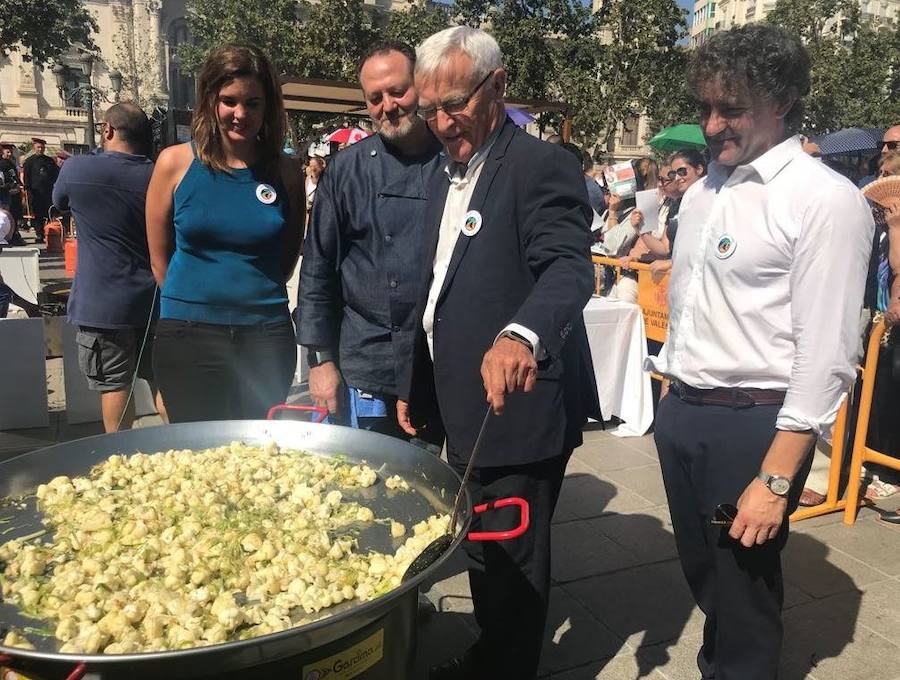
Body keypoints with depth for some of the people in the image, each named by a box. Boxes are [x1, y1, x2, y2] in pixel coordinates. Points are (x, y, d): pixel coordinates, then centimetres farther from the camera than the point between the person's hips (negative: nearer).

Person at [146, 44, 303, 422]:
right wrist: (197, 303, 8)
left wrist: (256, 299, 10)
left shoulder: (284, 171, 1)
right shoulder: (175, 163, -2)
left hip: (266, 336, 1)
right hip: (188, 335, -1)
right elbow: (160, 257, 6)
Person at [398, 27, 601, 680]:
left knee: (511, 563, 6)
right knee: (482, 551, 23)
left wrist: (522, 334, -49)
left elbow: (568, 266, -29)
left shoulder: (542, 165, -13)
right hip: (465, 410, 9)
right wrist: (418, 384, 17)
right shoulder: (446, 177, 13)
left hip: (518, 410, -8)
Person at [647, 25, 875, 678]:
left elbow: (824, 357, -17)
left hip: (753, 422, -7)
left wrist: (776, 480, -18)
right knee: (702, 573, 23)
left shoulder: (826, 201, -14)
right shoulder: (701, 192, 9)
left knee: (745, 590, 10)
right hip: (679, 411, 7)